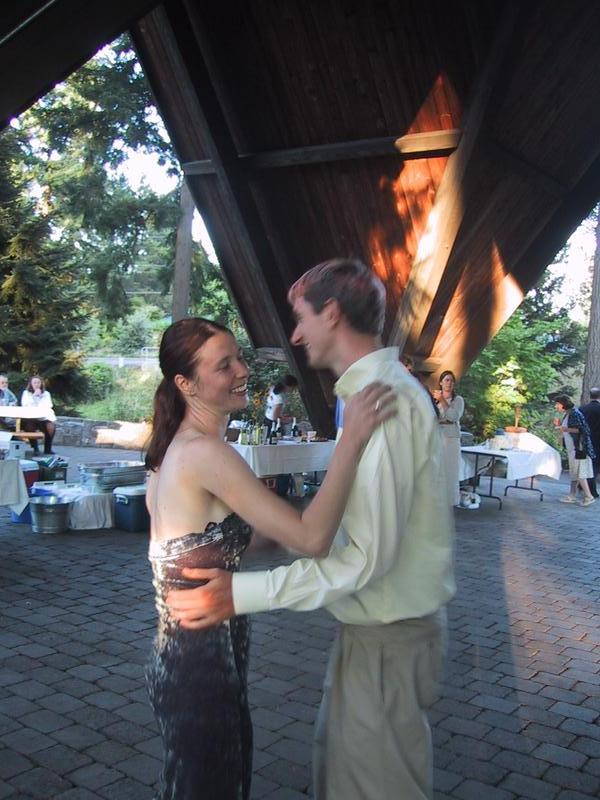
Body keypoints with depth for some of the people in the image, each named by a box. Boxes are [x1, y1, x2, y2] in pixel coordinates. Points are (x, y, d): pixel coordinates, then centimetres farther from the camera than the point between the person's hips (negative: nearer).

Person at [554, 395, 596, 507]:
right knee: (574, 472, 12)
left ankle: (588, 496, -1)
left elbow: (581, 429, -19)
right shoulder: (566, 415, 14)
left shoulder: (575, 413, -14)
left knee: (579, 472, -7)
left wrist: (566, 429, -25)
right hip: (571, 448, 10)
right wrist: (560, 426, 5)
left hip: (578, 448, -10)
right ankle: (572, 495, 17)